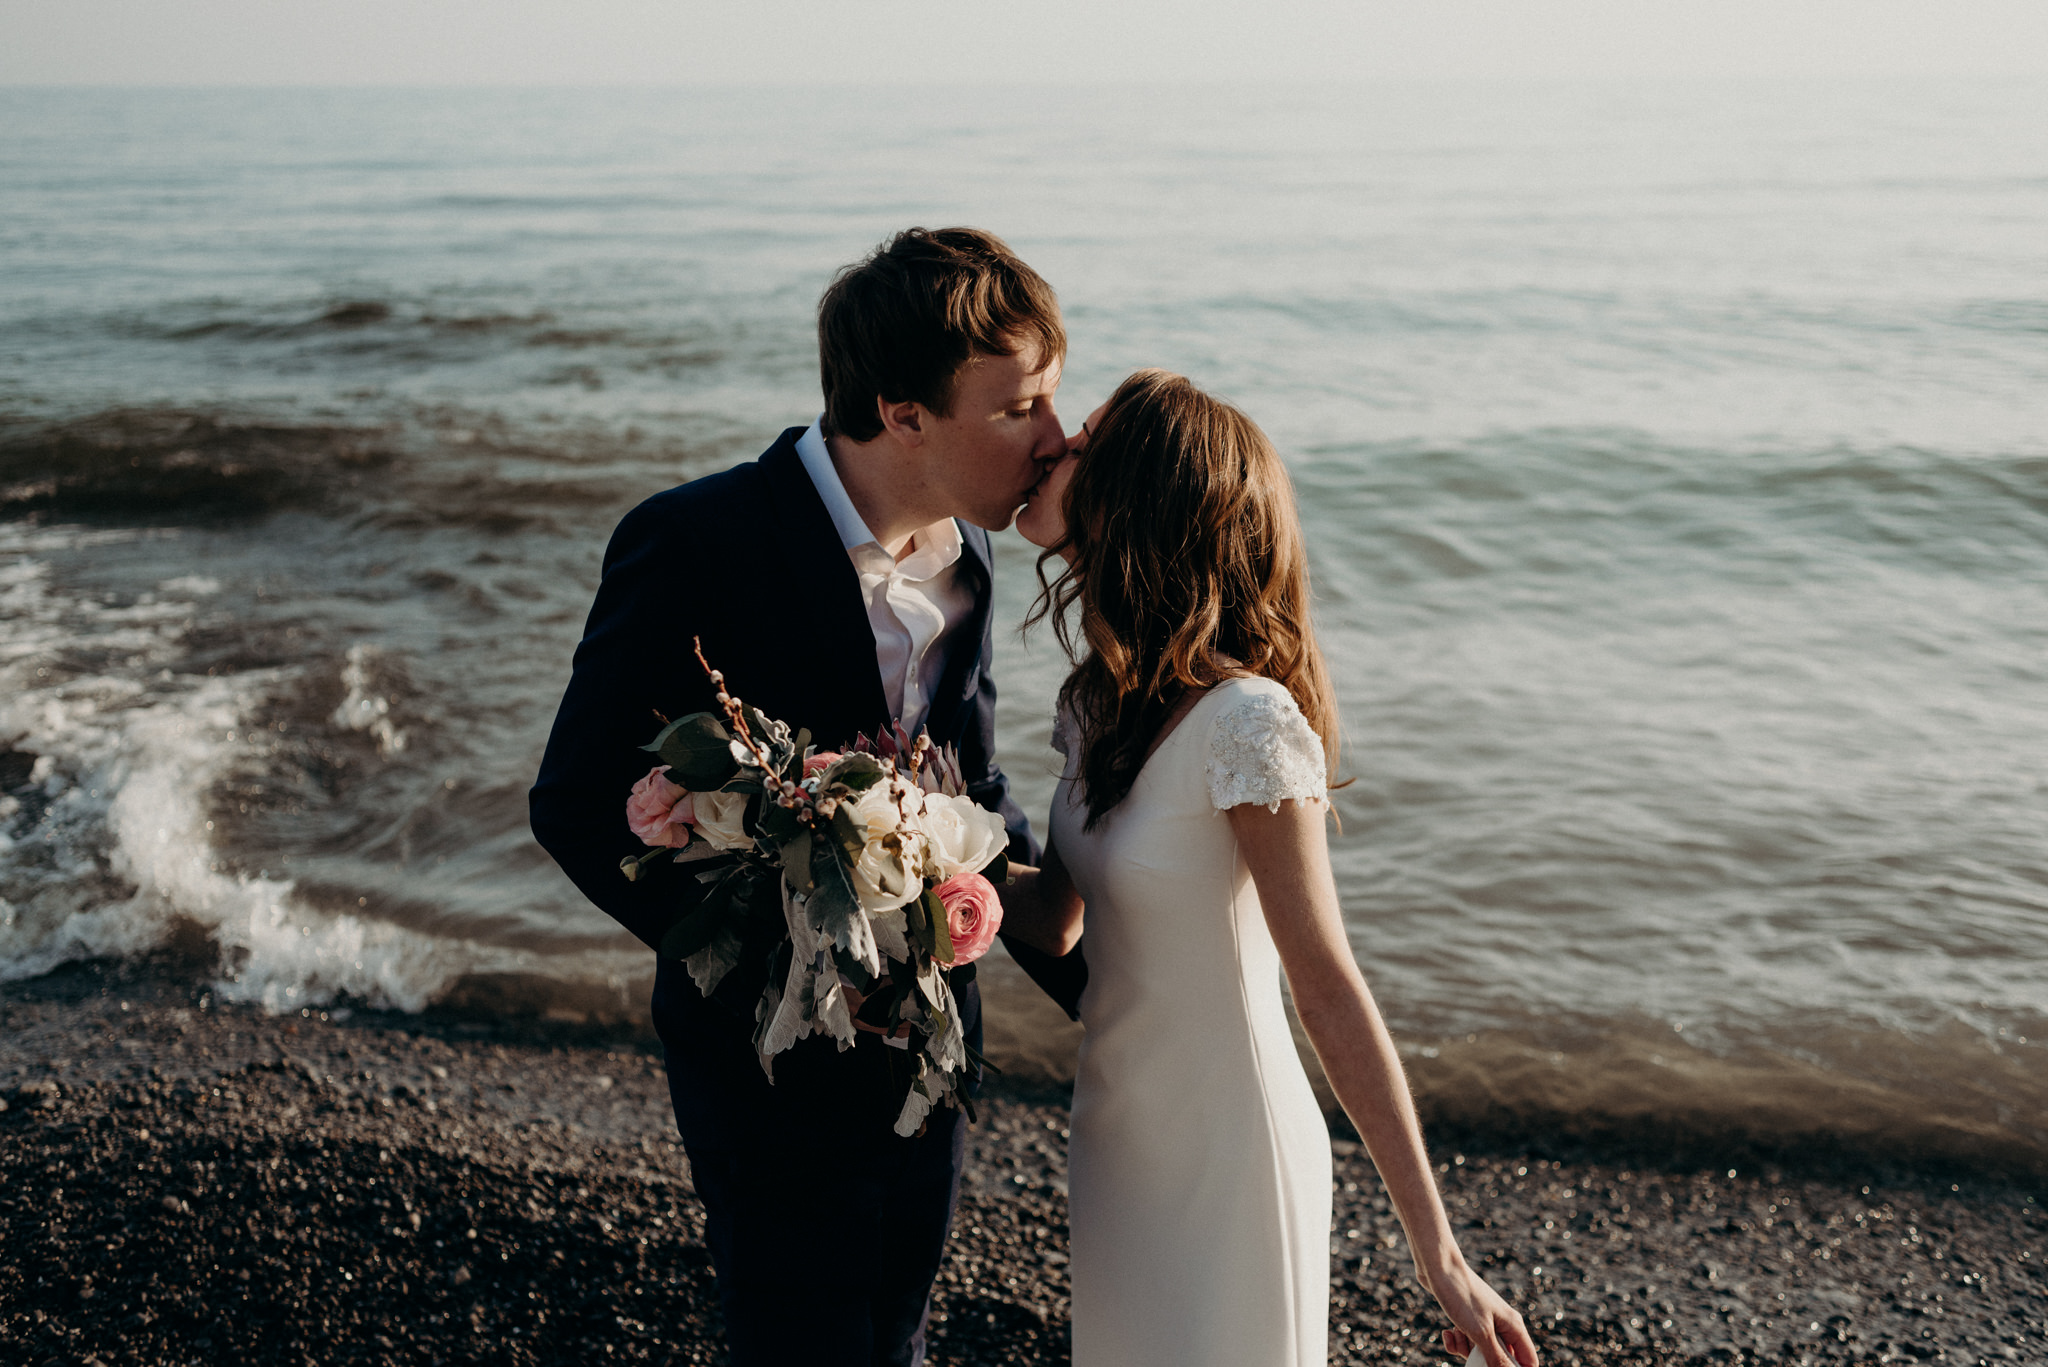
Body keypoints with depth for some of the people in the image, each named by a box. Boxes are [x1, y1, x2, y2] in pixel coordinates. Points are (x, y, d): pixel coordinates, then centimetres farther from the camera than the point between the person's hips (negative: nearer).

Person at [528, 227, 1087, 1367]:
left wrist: (1099, 988, 5)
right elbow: (579, 805, -15)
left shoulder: (963, 549, -2)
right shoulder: (694, 545, -22)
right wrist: (766, 967, -23)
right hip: (773, 1064, -6)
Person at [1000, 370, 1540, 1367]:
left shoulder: (1246, 722, -26)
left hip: (1224, 1160, -7)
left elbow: (1330, 990, -23)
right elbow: (1054, 920, 5)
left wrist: (1438, 1254, -19)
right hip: (1119, 1138, 7)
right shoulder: (1096, 700, -2)